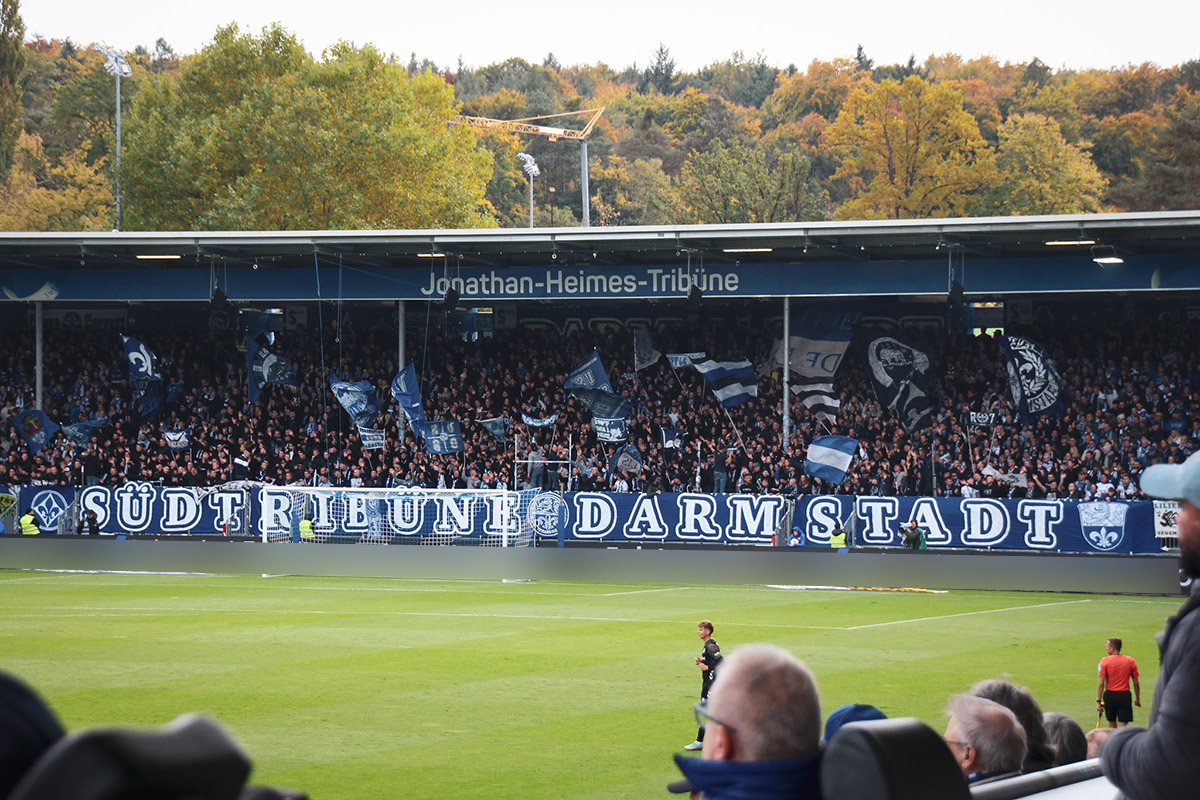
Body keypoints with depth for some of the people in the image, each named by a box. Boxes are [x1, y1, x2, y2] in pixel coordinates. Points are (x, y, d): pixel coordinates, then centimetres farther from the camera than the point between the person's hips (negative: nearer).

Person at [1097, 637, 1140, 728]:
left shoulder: (1105, 661, -7)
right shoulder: (1130, 661, 1)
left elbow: (1101, 683, -10)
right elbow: (1136, 683, 5)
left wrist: (1099, 701, -6)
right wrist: (1137, 699, 16)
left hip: (1110, 695, -1)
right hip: (1125, 695, 1)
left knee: (1112, 725, 16)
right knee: (1122, 726, -3)